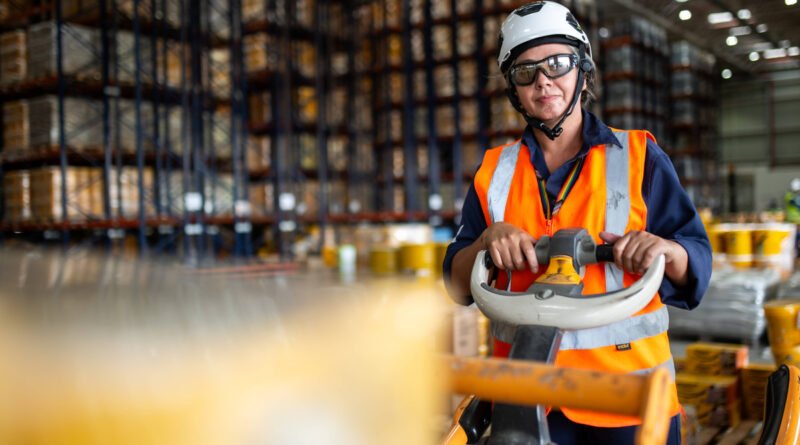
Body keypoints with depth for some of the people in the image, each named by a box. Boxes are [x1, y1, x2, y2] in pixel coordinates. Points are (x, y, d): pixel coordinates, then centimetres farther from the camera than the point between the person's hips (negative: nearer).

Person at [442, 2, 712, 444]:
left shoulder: (639, 155, 3)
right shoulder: (494, 171, 9)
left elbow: (696, 269, -1)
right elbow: (458, 287, 4)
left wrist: (667, 250, -23)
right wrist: (487, 240, -15)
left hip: (628, 392, -1)